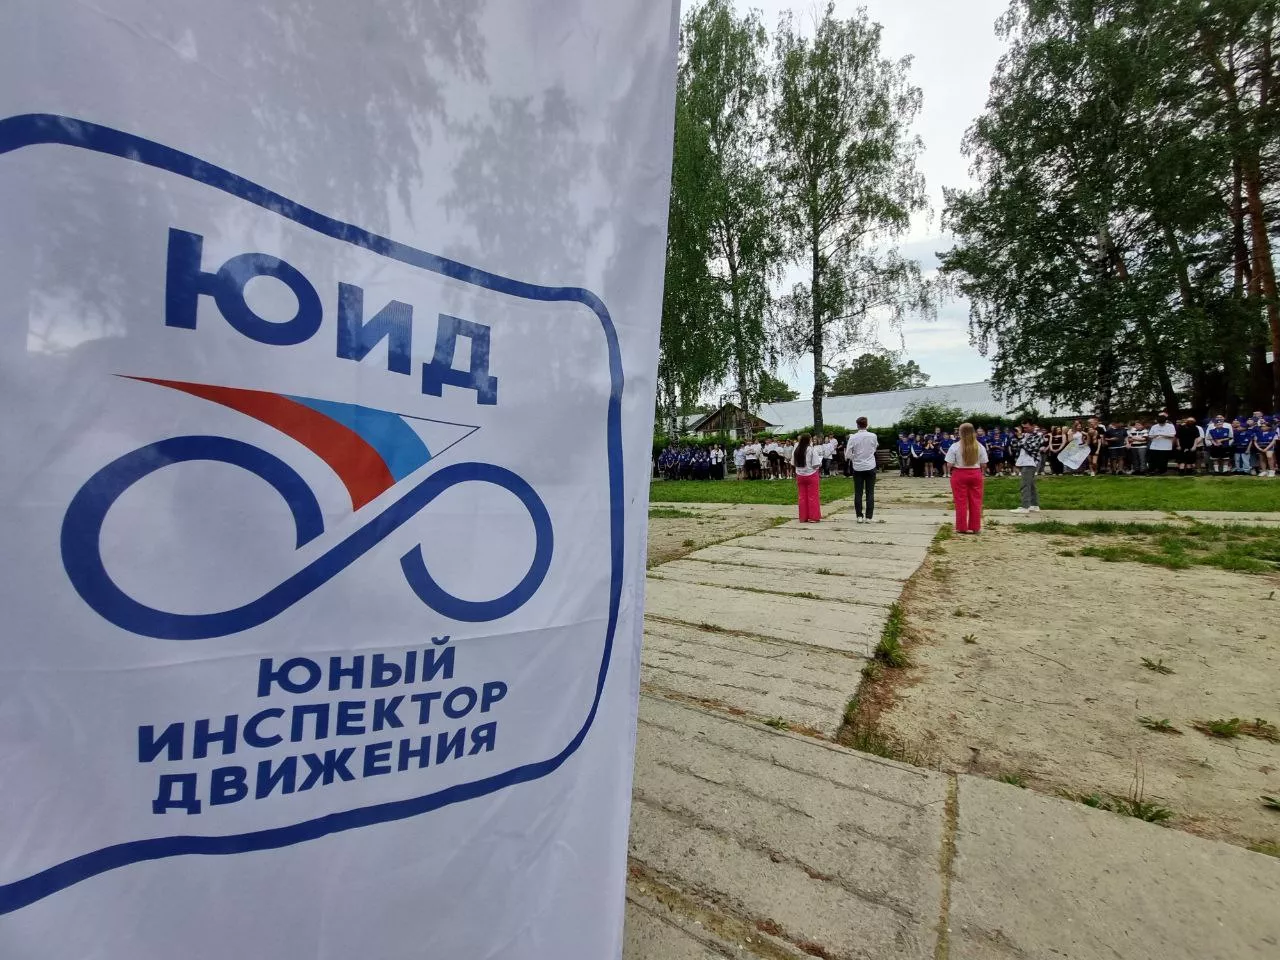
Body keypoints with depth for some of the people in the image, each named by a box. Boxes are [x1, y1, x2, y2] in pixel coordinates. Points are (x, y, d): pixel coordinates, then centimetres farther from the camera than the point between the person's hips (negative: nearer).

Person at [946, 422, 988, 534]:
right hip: (976, 474, 3)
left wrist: (951, 471, 8)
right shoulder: (980, 446, -1)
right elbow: (984, 464, 0)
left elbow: (950, 464, -12)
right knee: (975, 501, 9)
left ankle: (961, 527, 8)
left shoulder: (955, 447, -12)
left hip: (959, 475, -3)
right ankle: (974, 527, 13)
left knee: (961, 502, 3)